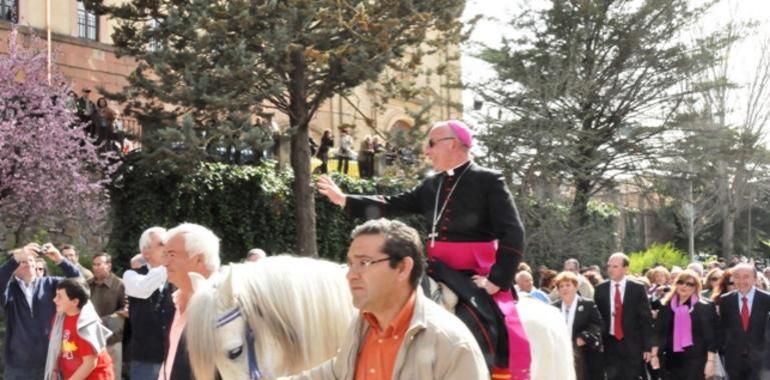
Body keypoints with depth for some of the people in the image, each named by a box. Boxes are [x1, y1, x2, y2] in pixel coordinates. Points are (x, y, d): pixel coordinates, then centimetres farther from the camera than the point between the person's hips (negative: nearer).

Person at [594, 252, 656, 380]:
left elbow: (646, 319, -3)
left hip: (632, 345, -2)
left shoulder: (637, 289, -2)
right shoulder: (600, 289, 4)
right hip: (610, 344, 2)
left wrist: (648, 346, -6)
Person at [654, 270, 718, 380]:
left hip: (695, 361, -4)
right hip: (672, 361, 4)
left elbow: (711, 336, -4)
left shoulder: (706, 307, -2)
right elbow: (659, 333, 10)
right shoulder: (666, 306, 9)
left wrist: (710, 361, -10)